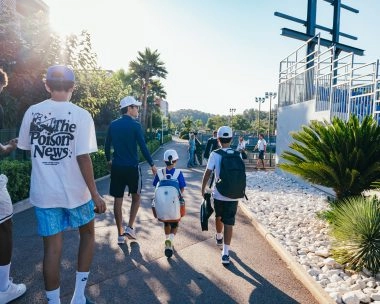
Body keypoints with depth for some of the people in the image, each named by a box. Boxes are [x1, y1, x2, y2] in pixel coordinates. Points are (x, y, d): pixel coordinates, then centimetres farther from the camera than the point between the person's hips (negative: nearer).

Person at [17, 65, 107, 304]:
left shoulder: (32, 112, -1)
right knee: (88, 234, 20)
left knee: (52, 248, 12)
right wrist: (95, 194, -10)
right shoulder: (81, 115, -12)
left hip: (43, 192, 3)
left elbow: (26, 148, 10)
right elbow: (83, 158, -17)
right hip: (75, 191, -2)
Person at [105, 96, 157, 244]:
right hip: (132, 167, -4)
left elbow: (107, 145, 11)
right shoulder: (135, 125, -9)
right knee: (136, 196, 16)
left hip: (116, 167, 4)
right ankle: (130, 227, 9)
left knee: (118, 199, 9)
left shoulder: (113, 125, 5)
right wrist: (152, 165, -1)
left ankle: (120, 234, 16)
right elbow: (143, 147, -11)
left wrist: (109, 160, 27)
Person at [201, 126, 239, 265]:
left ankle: (219, 238, 49)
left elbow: (207, 173, -11)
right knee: (229, 223, 4)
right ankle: (225, 253, 0)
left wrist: (203, 189, 2)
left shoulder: (215, 154, -9)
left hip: (218, 194, 0)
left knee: (218, 217, 24)